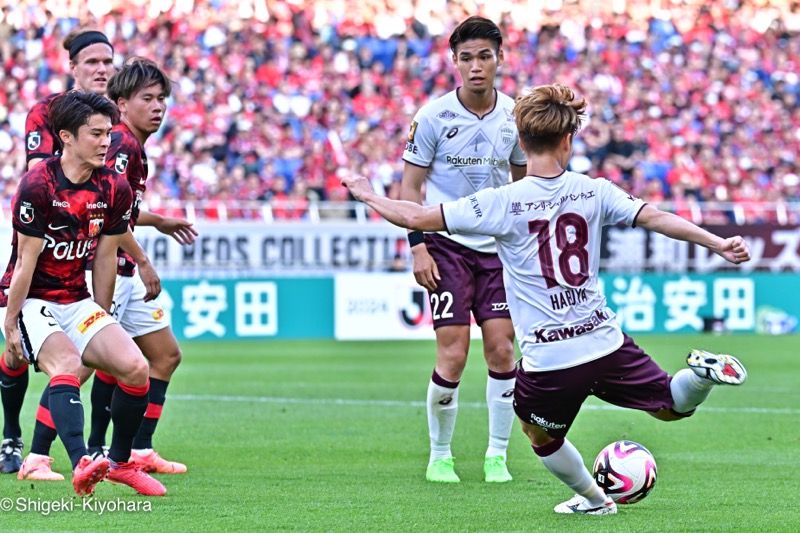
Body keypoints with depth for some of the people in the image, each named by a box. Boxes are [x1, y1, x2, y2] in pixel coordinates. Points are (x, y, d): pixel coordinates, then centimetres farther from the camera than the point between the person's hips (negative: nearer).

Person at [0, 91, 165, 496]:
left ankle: (119, 462, 9)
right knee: (66, 362, -32)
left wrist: (102, 322, 12)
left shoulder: (115, 189, -2)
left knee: (135, 368, -11)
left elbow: (106, 260, 7)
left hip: (77, 301, 6)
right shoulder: (37, 185, -18)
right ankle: (81, 466, -46)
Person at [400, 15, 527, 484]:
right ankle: (439, 457, 8)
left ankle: (498, 455, 10)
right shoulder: (434, 116, -7)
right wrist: (418, 247, -10)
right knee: (453, 354, -8)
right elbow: (411, 186, -1)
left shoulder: (515, 116, 2)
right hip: (447, 246, -3)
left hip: (498, 247, 3)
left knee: (501, 350, -3)